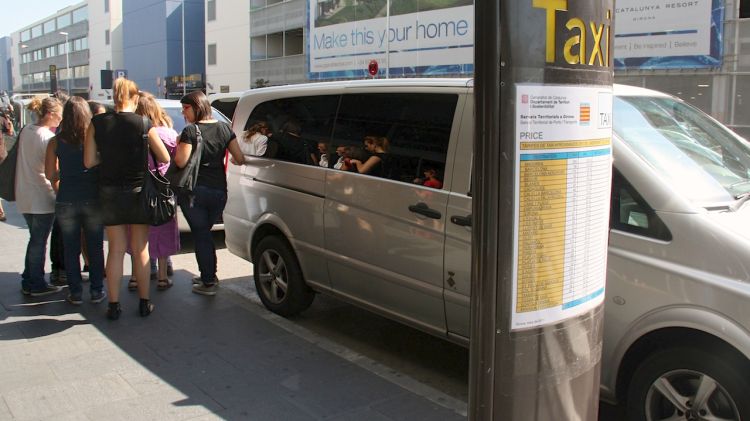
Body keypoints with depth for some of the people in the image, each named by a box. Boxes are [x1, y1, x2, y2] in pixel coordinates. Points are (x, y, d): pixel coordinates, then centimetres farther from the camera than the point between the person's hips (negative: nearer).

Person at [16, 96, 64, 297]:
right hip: (42, 197, -8)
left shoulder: (26, 131, 6)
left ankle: (28, 282, 25)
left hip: (25, 195, 8)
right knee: (39, 242, 3)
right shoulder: (48, 137, -17)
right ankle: (37, 285, 13)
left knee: (35, 239, 18)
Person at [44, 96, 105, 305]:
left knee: (71, 249, 10)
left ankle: (75, 292, 17)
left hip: (66, 201, 1)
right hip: (92, 199, -1)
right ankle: (96, 290, 16)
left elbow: (50, 174, 1)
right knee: (95, 247, 10)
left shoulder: (55, 142, -3)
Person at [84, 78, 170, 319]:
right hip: (138, 191, -1)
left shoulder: (97, 123, -4)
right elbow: (165, 158, -4)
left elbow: (89, 162, -4)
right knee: (141, 250, 9)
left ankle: (114, 304, 13)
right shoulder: (143, 124, -9)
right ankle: (144, 303, 15)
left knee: (116, 250, 10)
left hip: (110, 192, 2)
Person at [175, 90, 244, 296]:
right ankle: (209, 276, 27)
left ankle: (208, 283, 7)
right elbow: (240, 159, 2)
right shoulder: (224, 128, 4)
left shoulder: (190, 131, -10)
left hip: (195, 192, -5)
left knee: (200, 234, 4)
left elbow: (181, 162, -17)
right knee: (204, 233, 20)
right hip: (219, 191, 5)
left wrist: (179, 145, 2)